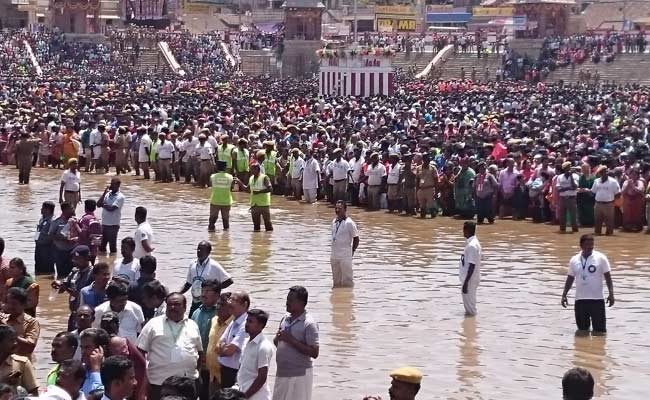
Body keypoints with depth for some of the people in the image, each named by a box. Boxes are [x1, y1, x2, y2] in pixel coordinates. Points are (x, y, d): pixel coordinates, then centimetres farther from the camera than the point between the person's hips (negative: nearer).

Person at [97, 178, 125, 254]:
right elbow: (98, 204, 1)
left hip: (113, 225, -7)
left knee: (112, 246, 1)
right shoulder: (108, 194, 10)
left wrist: (103, 205, -4)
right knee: (101, 245, 13)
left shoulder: (120, 197, -10)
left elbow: (111, 208, -19)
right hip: (104, 224, 7)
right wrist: (104, 193, -4)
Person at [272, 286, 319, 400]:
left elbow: (314, 353, -19)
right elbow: (276, 342, 20)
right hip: (281, 373, 7)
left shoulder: (309, 323, -13)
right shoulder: (285, 319, 9)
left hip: (299, 375, -7)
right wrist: (277, 338, -5)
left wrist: (290, 339, -21)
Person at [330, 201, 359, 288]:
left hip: (345, 257, -7)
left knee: (347, 282, -1)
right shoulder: (334, 222, 9)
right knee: (336, 281, 16)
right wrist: (334, 251, 12)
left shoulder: (349, 223, -12)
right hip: (334, 257, 7)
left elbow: (356, 239, -7)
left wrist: (351, 252, -4)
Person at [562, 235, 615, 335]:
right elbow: (570, 279, 14)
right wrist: (564, 295, 9)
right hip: (580, 300, 3)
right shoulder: (574, 260, 6)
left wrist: (611, 294, -10)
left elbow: (608, 277, -2)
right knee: (582, 331, 8)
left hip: (597, 299, -2)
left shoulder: (600, 258, -3)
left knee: (599, 331, -1)